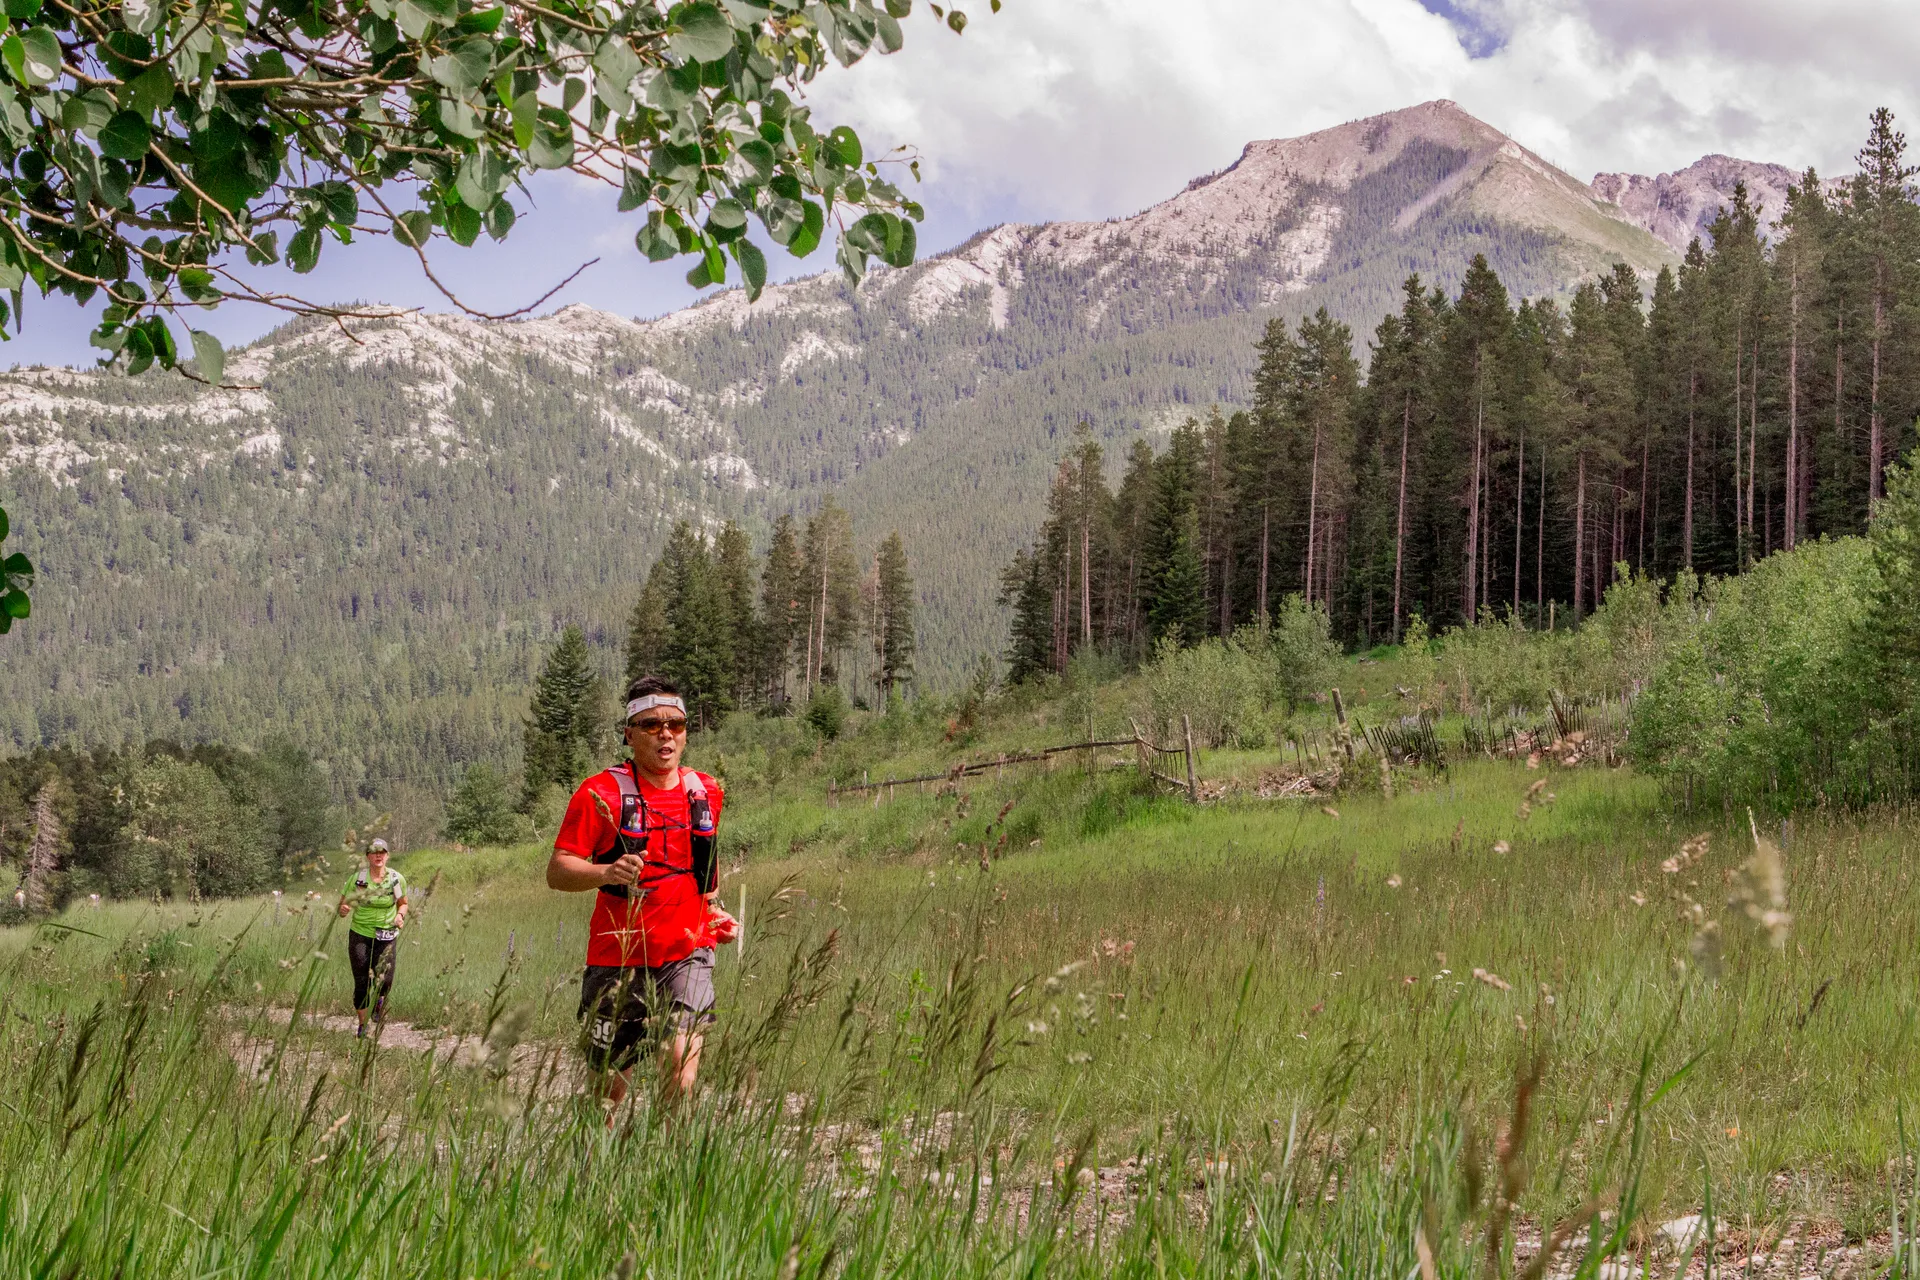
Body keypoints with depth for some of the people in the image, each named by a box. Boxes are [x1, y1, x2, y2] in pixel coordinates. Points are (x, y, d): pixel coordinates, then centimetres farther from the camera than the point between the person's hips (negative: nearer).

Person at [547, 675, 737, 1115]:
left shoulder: (706, 793, 8)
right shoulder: (602, 793, -7)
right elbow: (557, 871, -12)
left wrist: (714, 913, 12)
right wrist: (607, 872, -30)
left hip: (686, 953, 2)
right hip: (618, 959, -2)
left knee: (681, 1064, -21)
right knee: (609, 1089, 8)